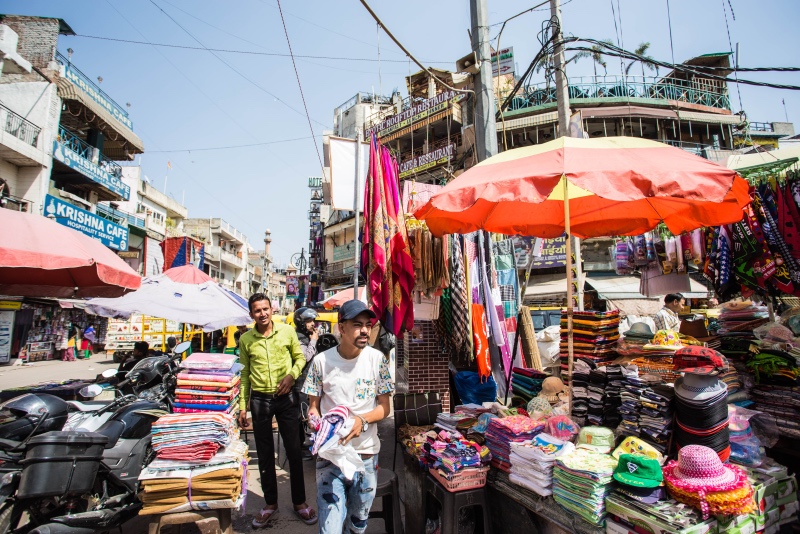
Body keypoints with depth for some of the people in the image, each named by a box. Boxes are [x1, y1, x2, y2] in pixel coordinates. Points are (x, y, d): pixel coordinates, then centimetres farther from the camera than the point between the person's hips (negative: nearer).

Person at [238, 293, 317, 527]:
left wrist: (292, 375, -14)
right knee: (265, 454, 13)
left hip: (286, 397, -1)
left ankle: (299, 502, 25)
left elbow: (300, 357, 5)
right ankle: (270, 503, 31)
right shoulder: (246, 339, -1)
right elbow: (245, 374, 7)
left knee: (294, 450, 8)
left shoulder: (287, 331, -5)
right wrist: (243, 406, 7)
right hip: (259, 400, 1)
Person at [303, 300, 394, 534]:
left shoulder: (377, 359, -6)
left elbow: (384, 407, -1)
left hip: (366, 453, 1)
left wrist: (362, 421, -19)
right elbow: (313, 406, 3)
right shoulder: (322, 361, -7)